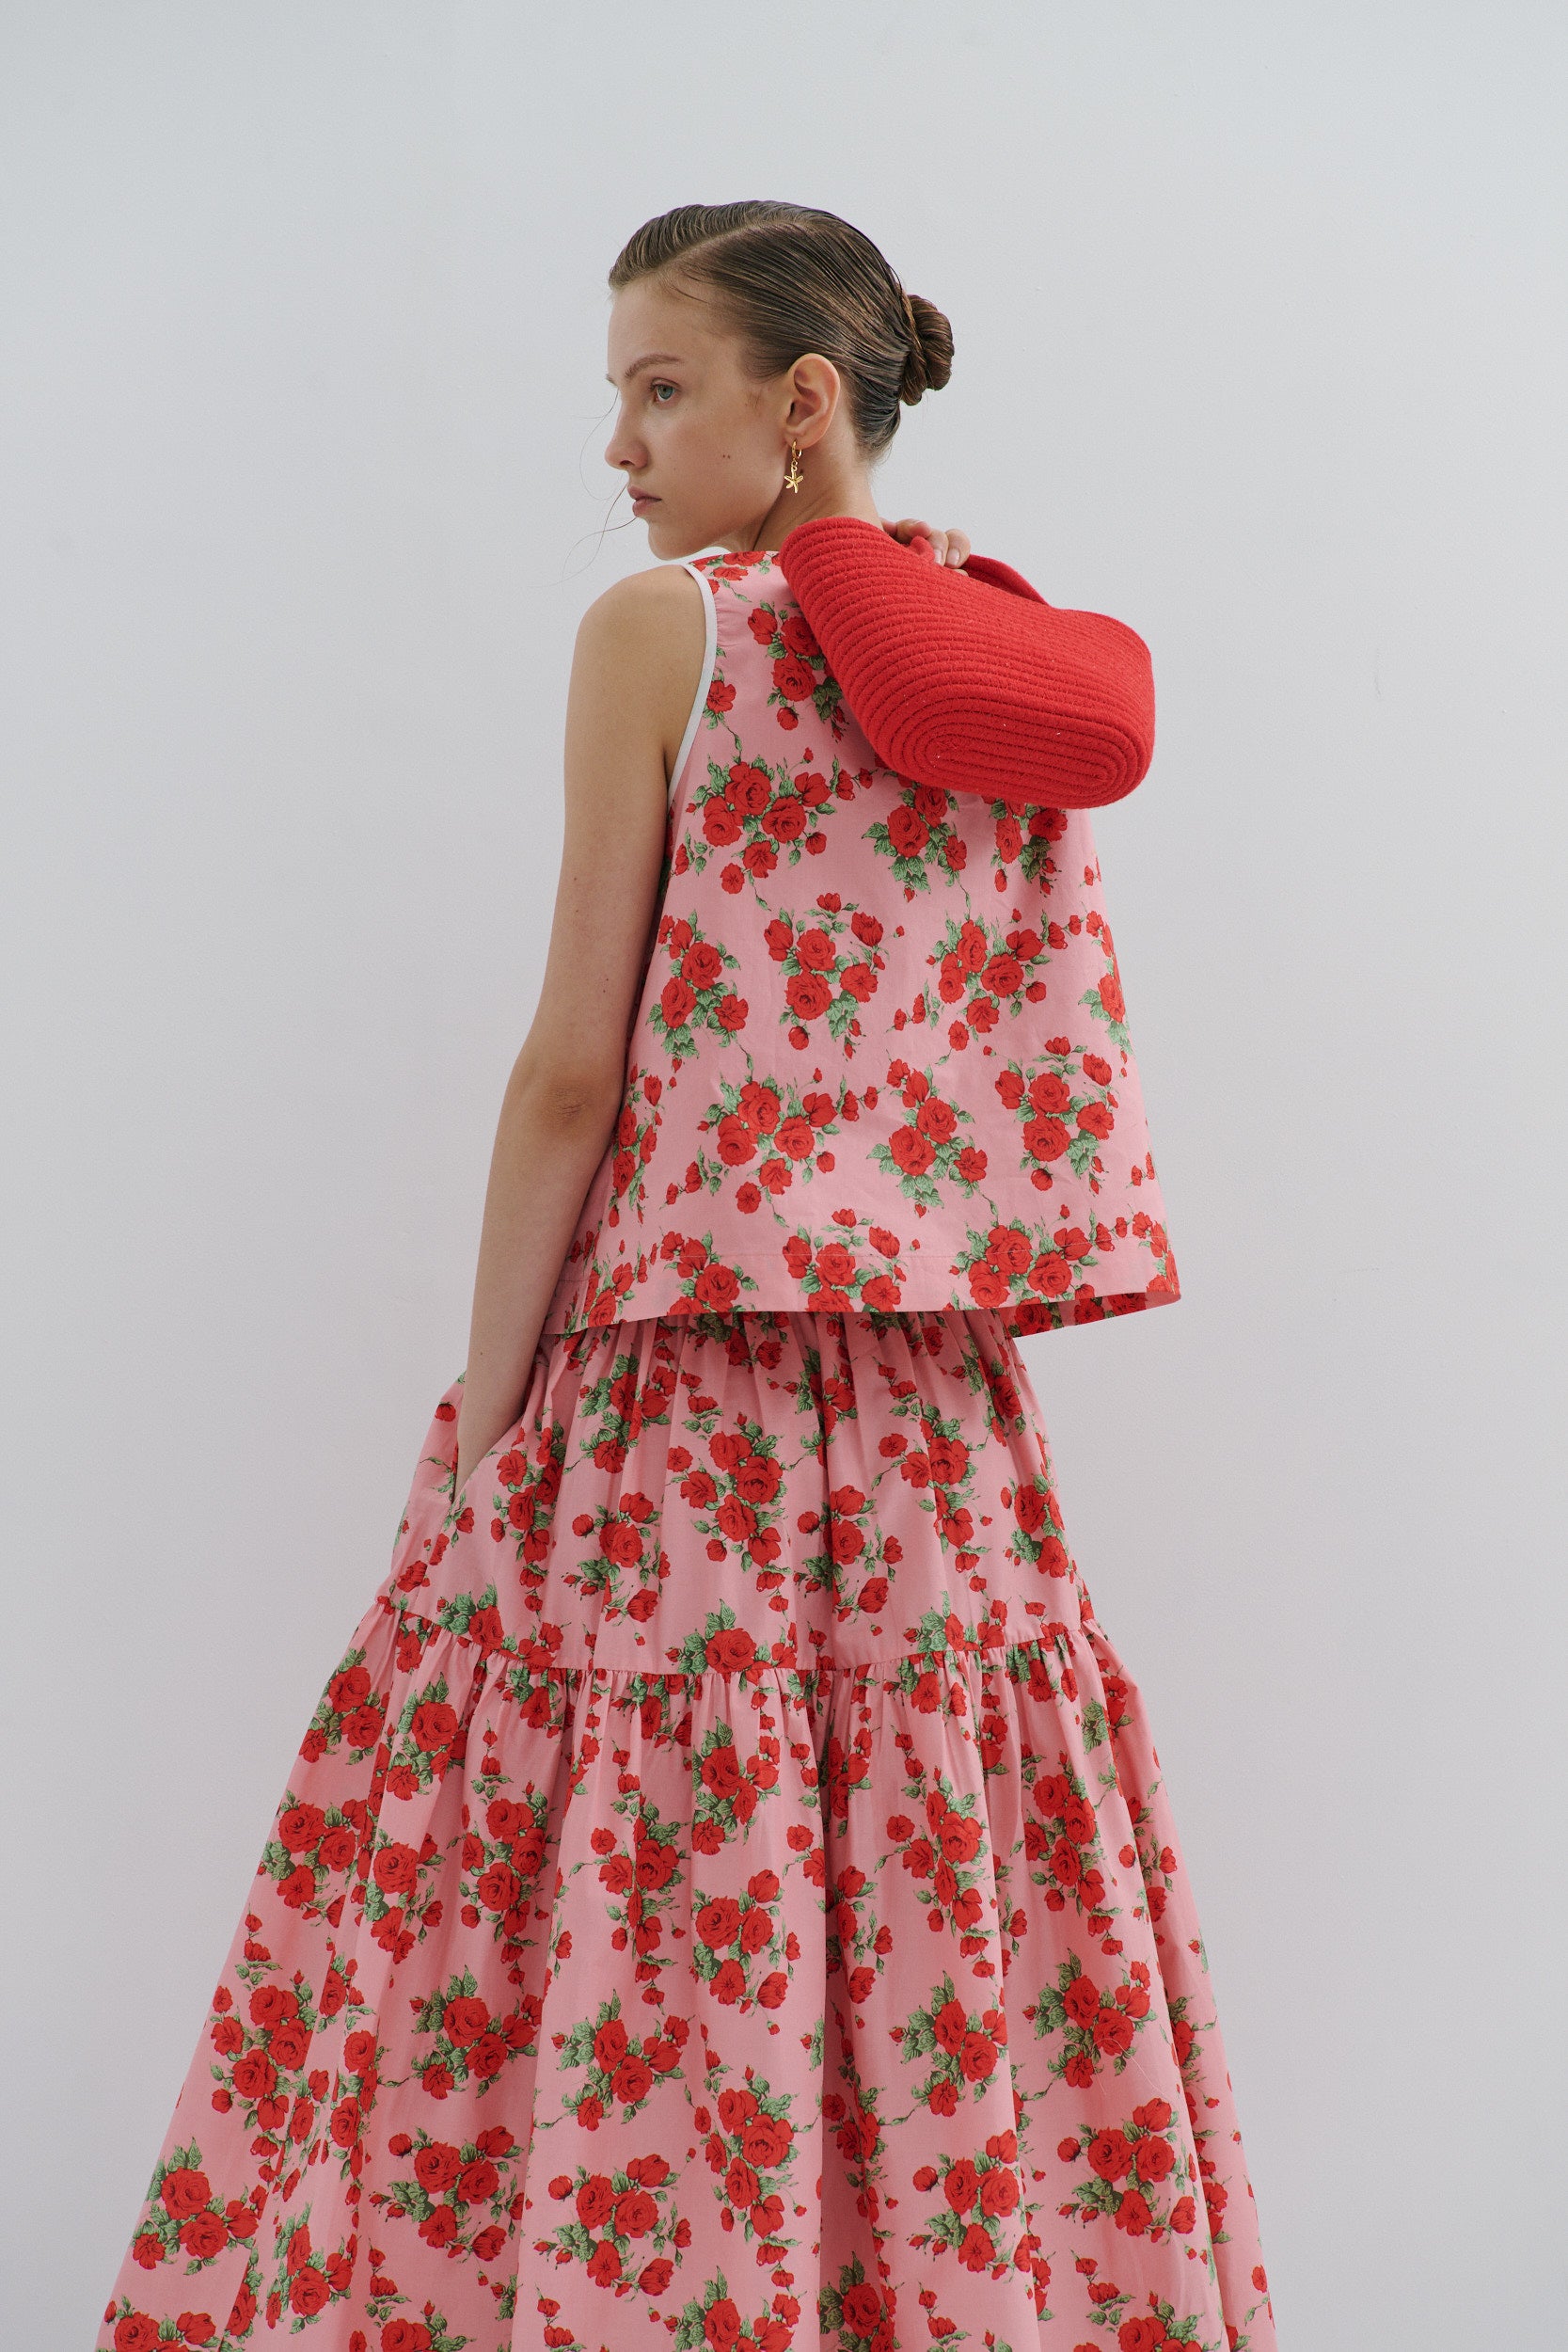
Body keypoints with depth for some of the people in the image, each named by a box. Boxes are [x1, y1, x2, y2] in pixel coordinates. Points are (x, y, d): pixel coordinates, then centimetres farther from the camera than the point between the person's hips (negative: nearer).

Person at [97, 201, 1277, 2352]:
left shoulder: (662, 632, -6)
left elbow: (579, 1068, -10)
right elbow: (1059, 1065, 9)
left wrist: (483, 1410, -4)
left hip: (674, 1379, -6)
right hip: (937, 1425, 6)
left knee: (618, 1980, 3)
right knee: (955, 1940, 12)